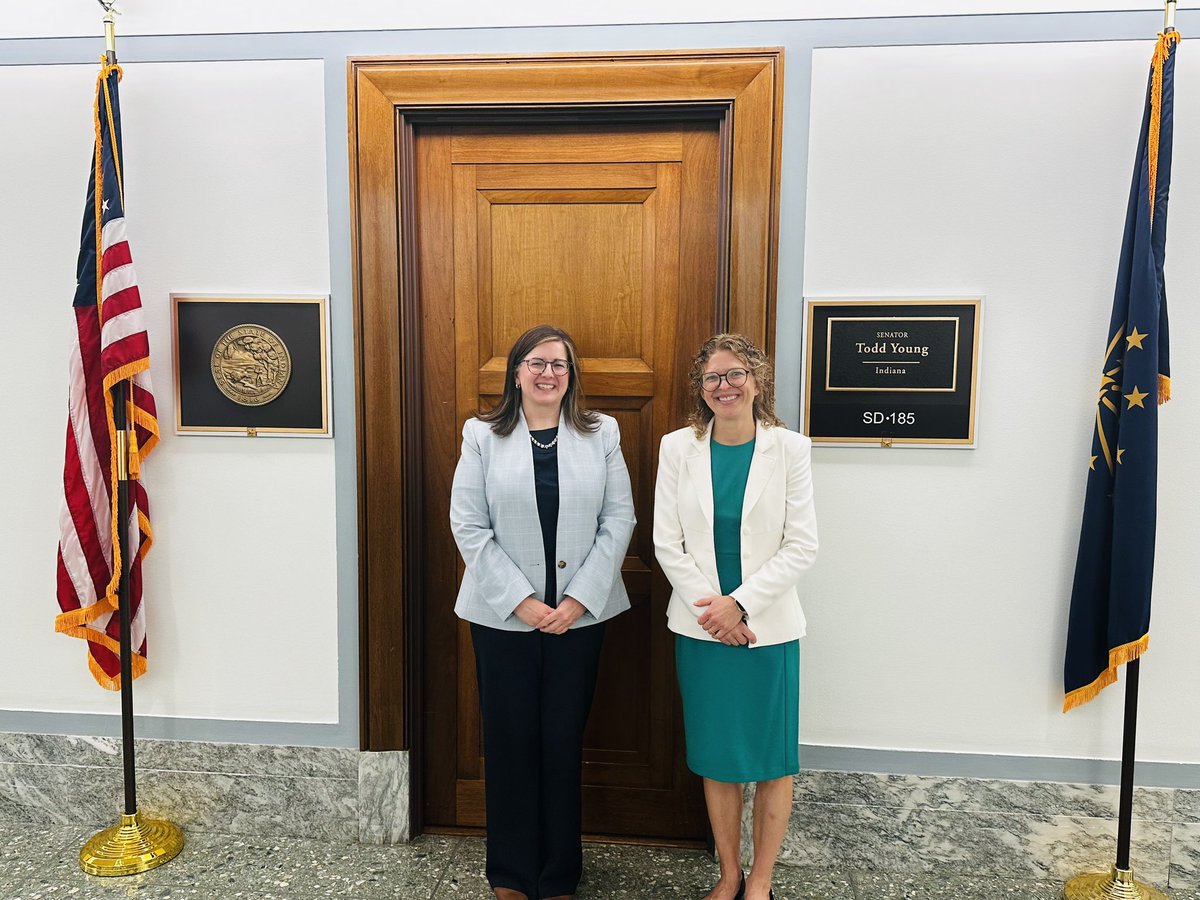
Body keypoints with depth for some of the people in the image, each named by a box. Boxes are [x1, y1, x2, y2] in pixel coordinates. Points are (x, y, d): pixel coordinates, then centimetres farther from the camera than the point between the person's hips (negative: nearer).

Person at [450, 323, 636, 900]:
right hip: (503, 614, 0)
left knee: (563, 742, 9)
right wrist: (520, 600, -11)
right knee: (509, 741, 9)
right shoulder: (482, 435, 0)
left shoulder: (601, 433, 3)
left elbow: (619, 520, -1)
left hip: (580, 612, 1)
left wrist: (578, 598, -10)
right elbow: (469, 527, -5)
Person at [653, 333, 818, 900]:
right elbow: (667, 541, -1)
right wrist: (710, 608, -10)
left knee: (772, 758, 8)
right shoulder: (678, 448, -1)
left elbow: (801, 545, -7)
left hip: (769, 627, -1)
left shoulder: (789, 448, -4)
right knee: (717, 757, 13)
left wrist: (739, 603, -14)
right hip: (700, 627, 1)